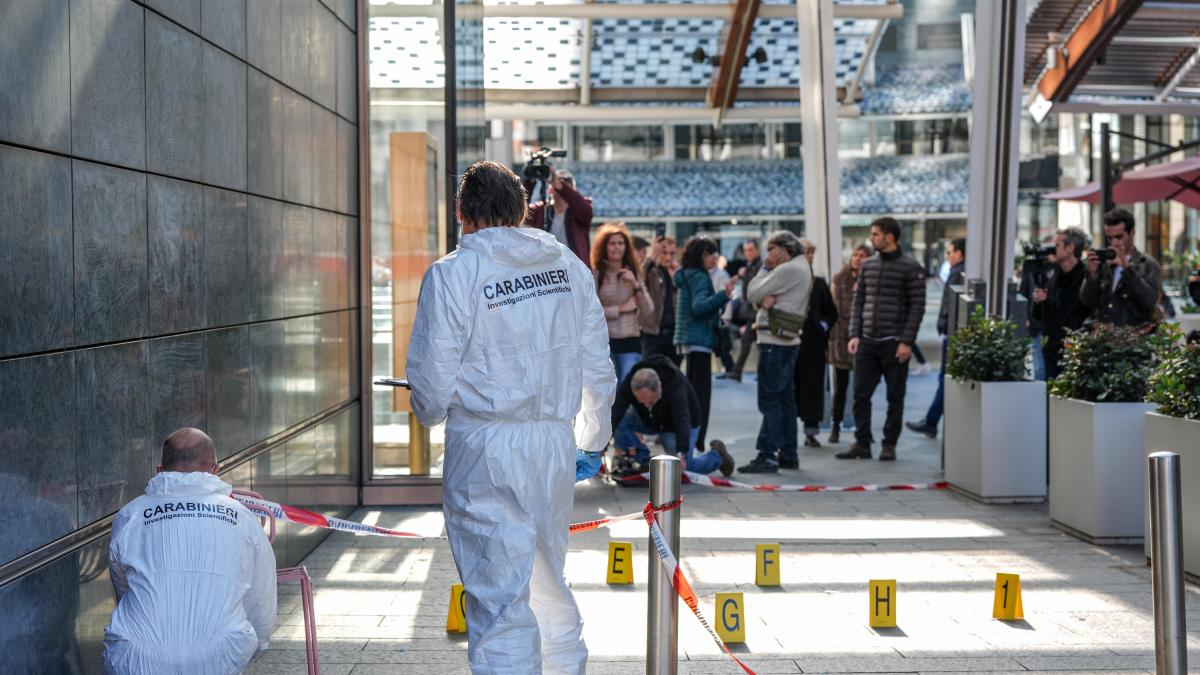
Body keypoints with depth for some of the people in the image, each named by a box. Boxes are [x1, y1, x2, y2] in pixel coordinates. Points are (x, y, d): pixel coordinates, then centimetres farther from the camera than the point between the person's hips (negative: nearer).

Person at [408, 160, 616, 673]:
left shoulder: (452, 274, -8)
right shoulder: (569, 265, 8)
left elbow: (432, 378, -8)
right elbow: (598, 366, 11)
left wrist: (430, 415, 15)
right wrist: (592, 439, 23)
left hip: (486, 448, -5)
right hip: (556, 442, 6)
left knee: (499, 596, -2)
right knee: (550, 581, 21)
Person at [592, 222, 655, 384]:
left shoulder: (633, 272, 10)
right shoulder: (596, 273, -4)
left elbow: (648, 309, 5)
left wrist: (635, 285, -8)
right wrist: (620, 309, -7)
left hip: (630, 341, 3)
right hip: (605, 341, -3)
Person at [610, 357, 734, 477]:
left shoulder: (675, 386, -40)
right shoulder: (628, 384, -30)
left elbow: (682, 421, -47)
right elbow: (615, 413, -36)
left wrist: (681, 453, -60)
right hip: (649, 421, 4)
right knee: (619, 423, -21)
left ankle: (716, 454, 12)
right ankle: (643, 461, -5)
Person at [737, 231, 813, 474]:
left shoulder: (788, 270, -14)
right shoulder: (803, 269, 18)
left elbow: (753, 294, -12)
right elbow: (757, 295, 13)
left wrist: (765, 268, 0)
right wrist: (766, 300, -10)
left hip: (775, 343, -10)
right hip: (789, 342, 10)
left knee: (769, 400, -9)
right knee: (785, 399, 13)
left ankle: (767, 456, -9)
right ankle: (788, 454, 18)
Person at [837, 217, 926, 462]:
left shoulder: (910, 267, -4)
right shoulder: (868, 266, 11)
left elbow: (917, 306, -7)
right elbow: (858, 302, 13)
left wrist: (907, 341, -14)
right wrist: (854, 335, 3)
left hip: (894, 343, -5)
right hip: (867, 342, 5)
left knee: (895, 398, 4)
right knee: (861, 395, 3)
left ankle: (889, 445, 12)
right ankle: (862, 444, 12)